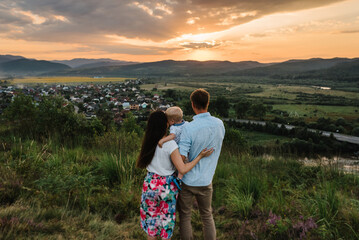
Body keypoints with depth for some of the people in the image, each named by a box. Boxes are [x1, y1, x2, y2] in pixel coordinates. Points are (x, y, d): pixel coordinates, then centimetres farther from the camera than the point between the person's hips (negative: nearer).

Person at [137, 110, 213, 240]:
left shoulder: (148, 143, -8)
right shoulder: (170, 144, -22)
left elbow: (140, 164, 6)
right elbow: (183, 169, -24)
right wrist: (200, 156, -19)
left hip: (150, 184, 4)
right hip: (167, 187, -3)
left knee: (150, 216, 21)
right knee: (166, 217, 18)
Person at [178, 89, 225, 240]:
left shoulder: (189, 128, -22)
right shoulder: (219, 124, -7)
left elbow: (181, 158, -24)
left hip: (187, 180, -4)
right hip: (205, 181, 4)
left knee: (185, 216, 16)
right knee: (207, 216, 22)